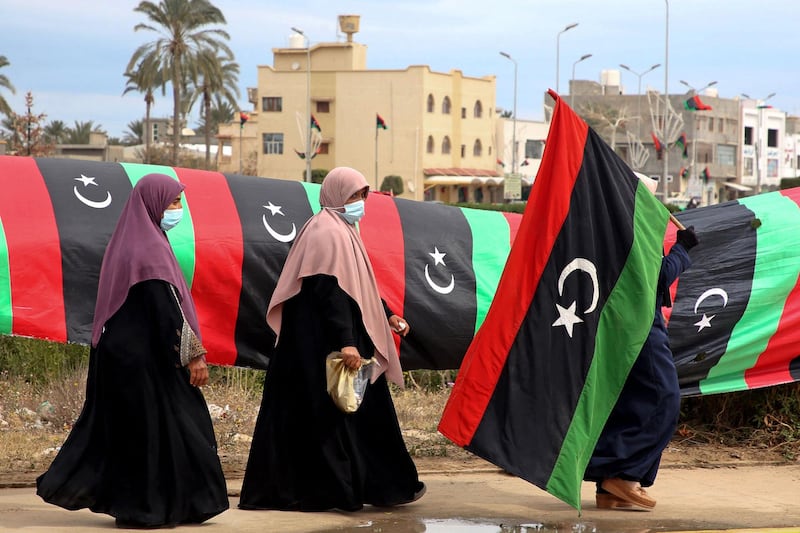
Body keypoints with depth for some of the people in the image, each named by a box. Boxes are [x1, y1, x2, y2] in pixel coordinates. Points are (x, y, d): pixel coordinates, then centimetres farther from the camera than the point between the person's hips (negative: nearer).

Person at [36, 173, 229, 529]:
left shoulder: (127, 243, 13)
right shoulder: (151, 248, -15)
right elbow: (167, 308, -20)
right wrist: (194, 354, -18)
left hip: (120, 350, 9)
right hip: (145, 356, -9)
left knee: (117, 425, 13)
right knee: (154, 425, -2)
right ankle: (146, 508, 3)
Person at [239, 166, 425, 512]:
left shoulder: (341, 232, 17)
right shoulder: (329, 234, -15)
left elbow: (357, 286, 26)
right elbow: (330, 292, -24)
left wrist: (387, 316, 24)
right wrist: (346, 341, -29)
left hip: (317, 345, 10)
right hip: (325, 343, -10)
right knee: (341, 413, -6)